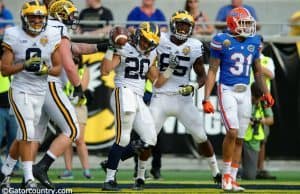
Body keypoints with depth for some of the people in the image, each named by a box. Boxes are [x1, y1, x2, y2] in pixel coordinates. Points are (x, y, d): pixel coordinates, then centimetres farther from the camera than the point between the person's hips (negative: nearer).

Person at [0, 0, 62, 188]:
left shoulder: (51, 36, 0)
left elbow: (58, 68, 6)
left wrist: (46, 69, -16)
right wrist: (24, 65, -22)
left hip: (41, 93, 4)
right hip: (20, 91, -4)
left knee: (26, 136, 11)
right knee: (27, 132, -17)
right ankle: (29, 178, -16)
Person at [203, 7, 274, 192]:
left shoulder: (254, 42, 7)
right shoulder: (222, 41, -8)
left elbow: (258, 71, 19)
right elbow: (212, 71, -5)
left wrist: (266, 93, 11)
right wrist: (206, 99, -10)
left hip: (245, 92, 5)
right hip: (227, 91, -5)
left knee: (239, 139, 6)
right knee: (232, 131, -19)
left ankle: (232, 180, 12)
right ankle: (226, 174, -4)